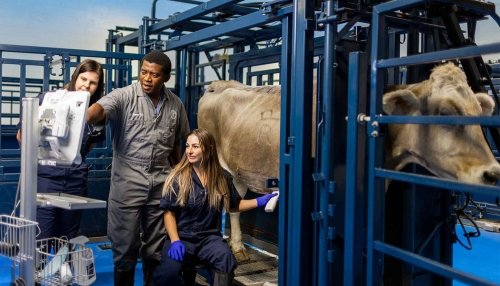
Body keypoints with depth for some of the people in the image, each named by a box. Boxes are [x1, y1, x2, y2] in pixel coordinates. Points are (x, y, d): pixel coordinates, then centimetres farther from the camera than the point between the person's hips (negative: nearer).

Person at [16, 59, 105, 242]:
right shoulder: (47, 99, -3)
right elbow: (22, 135, -1)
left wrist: (95, 135, 5)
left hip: (75, 181, 4)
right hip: (45, 177, -4)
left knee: (67, 241, 13)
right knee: (40, 240, -2)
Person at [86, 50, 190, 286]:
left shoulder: (175, 105, 6)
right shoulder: (124, 96, -7)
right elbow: (100, 108, -27)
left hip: (161, 182, 3)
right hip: (128, 180, -3)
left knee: (156, 247, 11)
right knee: (126, 245, 4)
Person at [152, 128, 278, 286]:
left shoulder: (222, 177, 4)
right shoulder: (178, 177, -4)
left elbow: (234, 205, 18)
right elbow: (169, 212, -2)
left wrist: (258, 202, 4)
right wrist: (175, 241, -15)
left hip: (209, 237, 1)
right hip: (182, 237, -1)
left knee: (226, 260, -34)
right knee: (167, 272, -31)